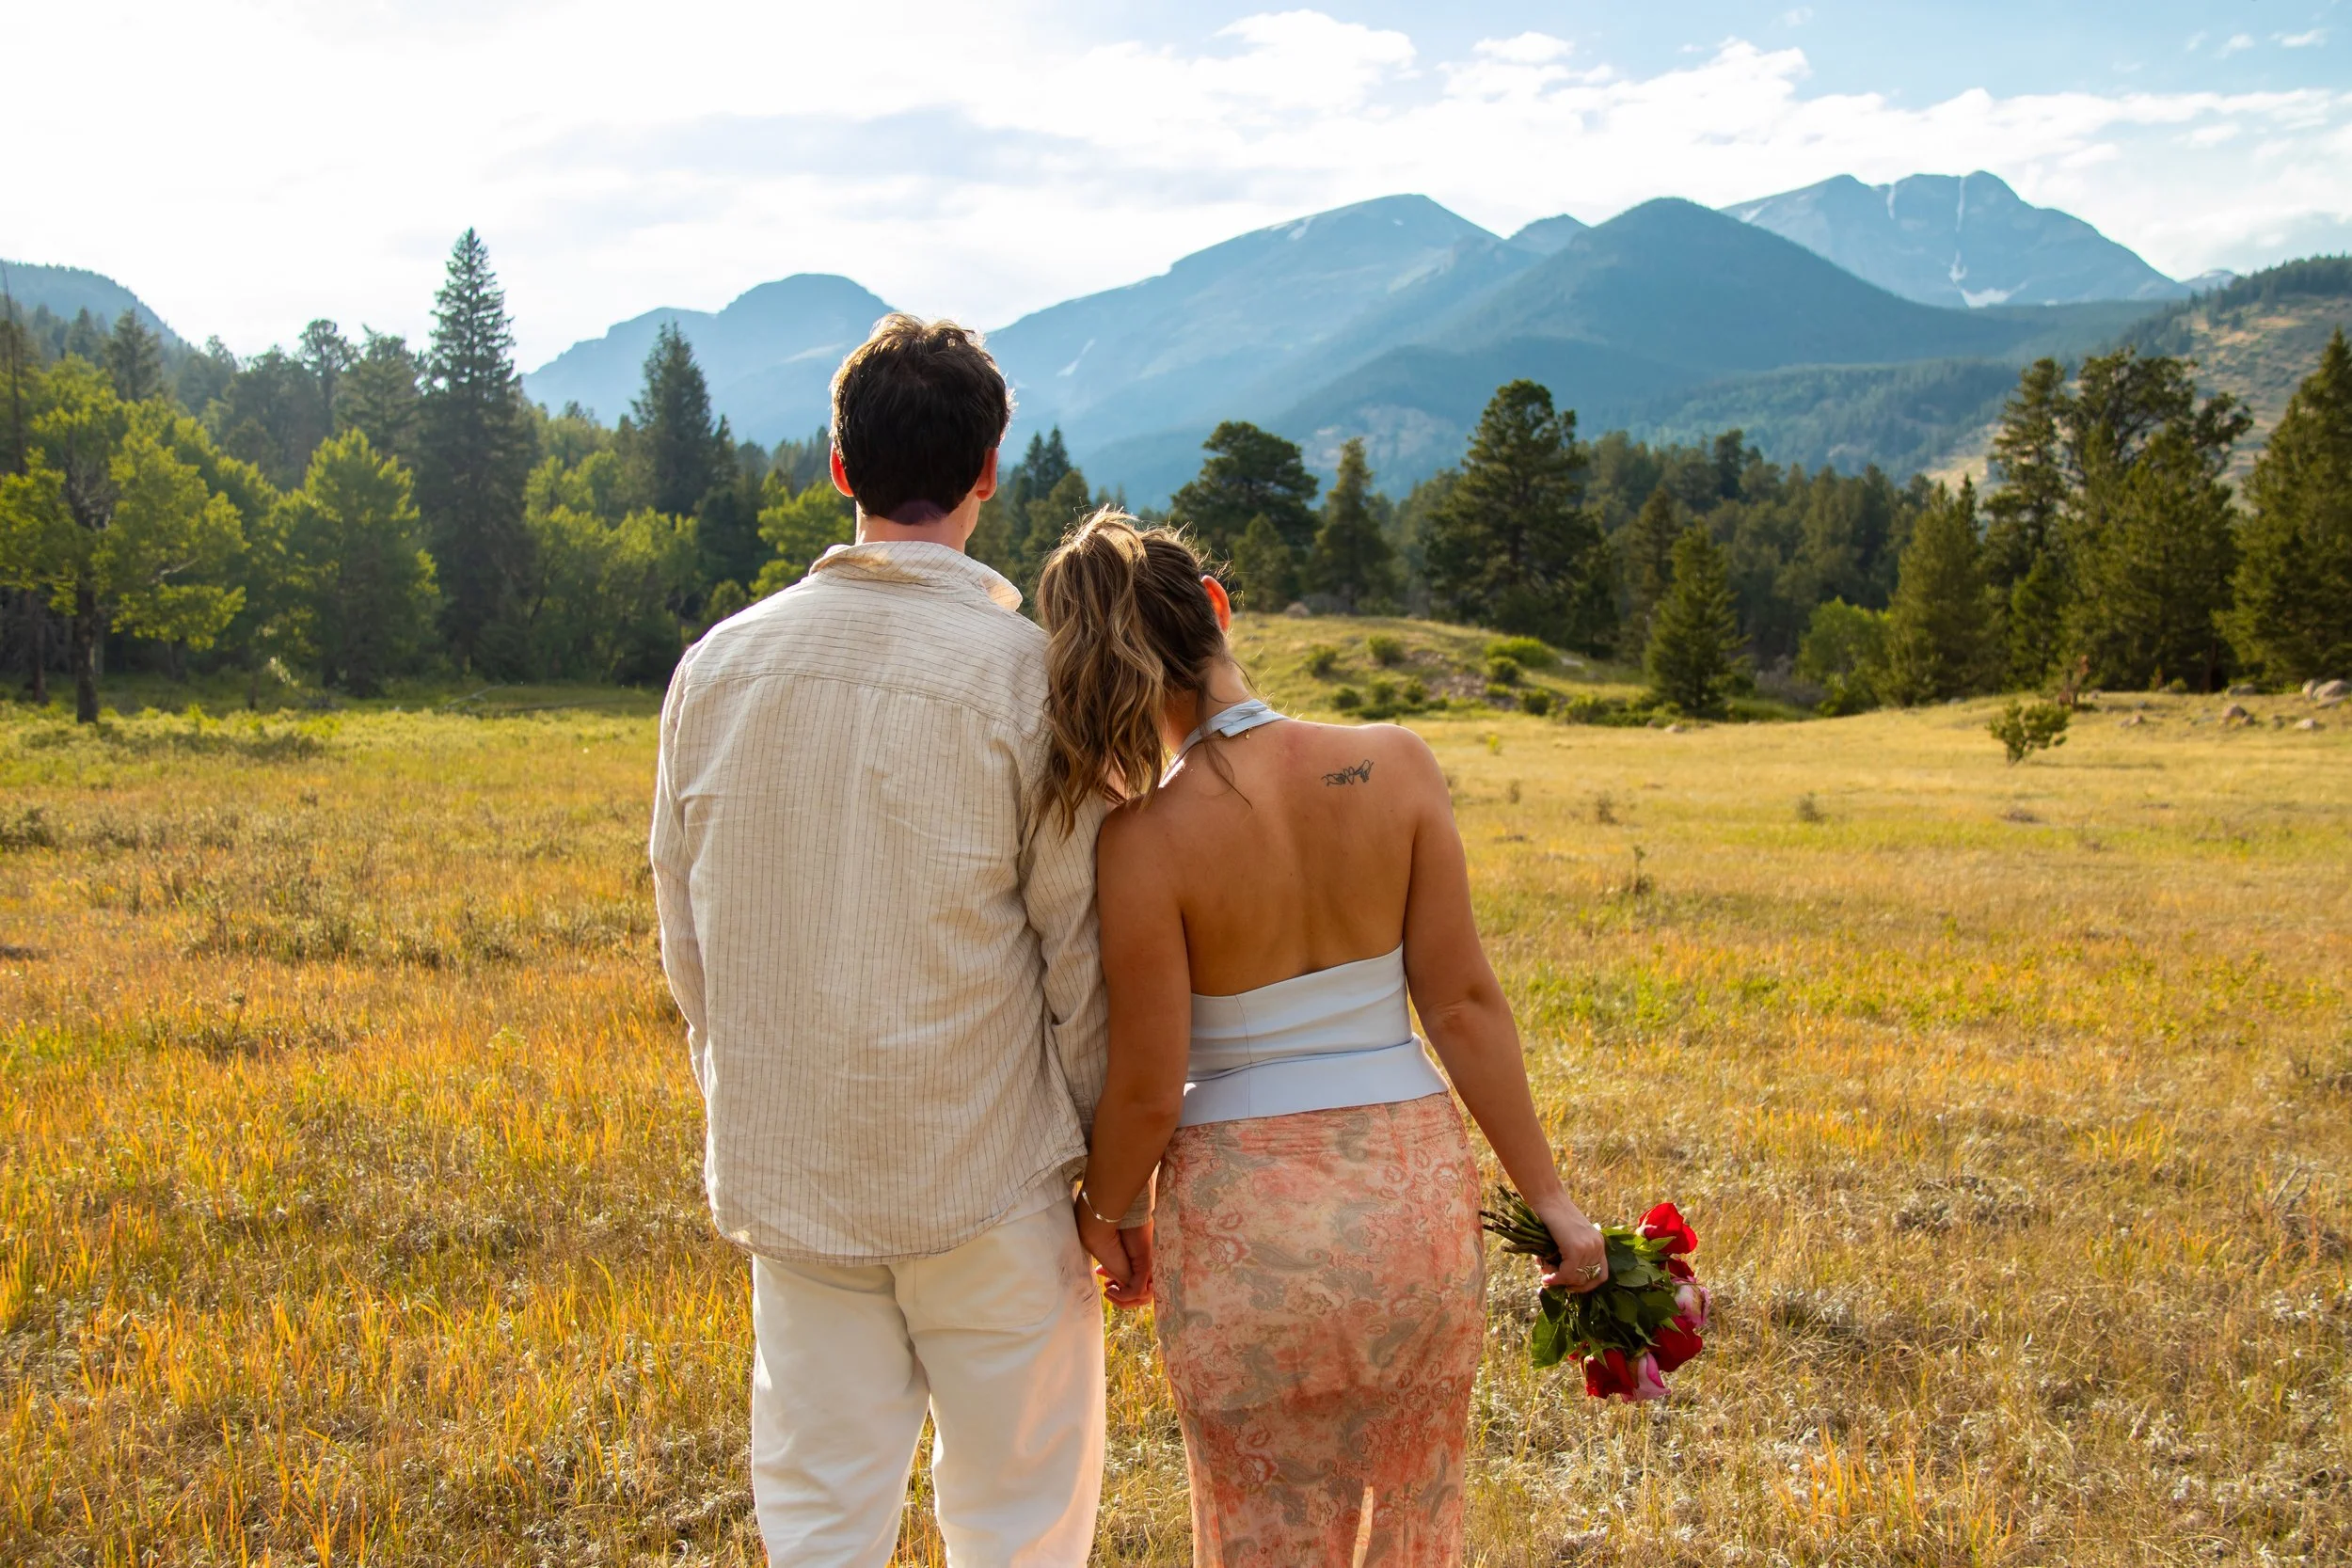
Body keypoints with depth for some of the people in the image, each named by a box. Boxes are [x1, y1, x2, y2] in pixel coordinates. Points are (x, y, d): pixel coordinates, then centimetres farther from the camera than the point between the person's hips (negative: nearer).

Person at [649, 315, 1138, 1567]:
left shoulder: (721, 664, 1)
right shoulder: (1023, 668, -13)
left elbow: (684, 926, 9)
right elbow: (1080, 940, -8)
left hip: (783, 1171, 4)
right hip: (982, 1177, -4)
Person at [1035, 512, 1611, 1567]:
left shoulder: (1145, 838, -17)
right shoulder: (1396, 766, -9)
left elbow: (1147, 1090, -11)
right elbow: (1463, 1004, -6)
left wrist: (1101, 1216, 9)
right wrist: (1548, 1197, 3)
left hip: (1246, 1212, -3)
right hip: (1415, 1189, 3)